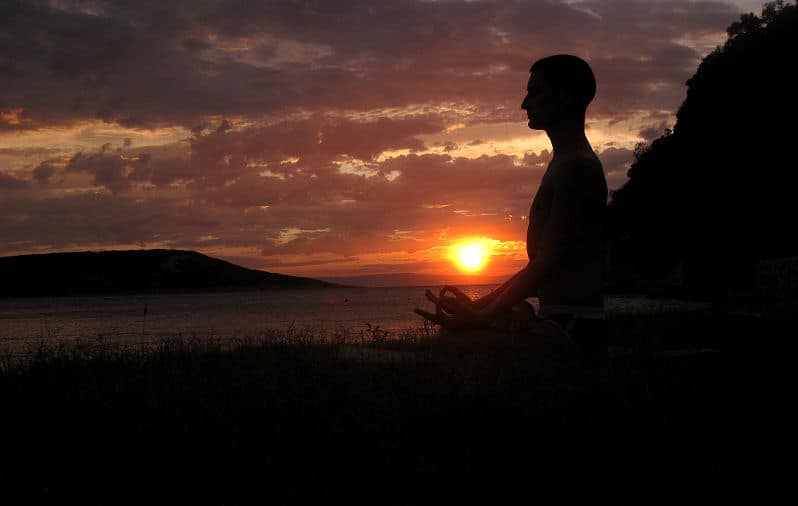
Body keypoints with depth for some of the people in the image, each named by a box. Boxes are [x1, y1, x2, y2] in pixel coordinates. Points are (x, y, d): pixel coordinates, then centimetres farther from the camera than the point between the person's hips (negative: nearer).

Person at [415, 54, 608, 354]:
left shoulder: (577, 167, -10)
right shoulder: (564, 165, 24)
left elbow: (546, 263, -16)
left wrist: (481, 319, -18)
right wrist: (479, 307, 17)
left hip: (572, 329, -10)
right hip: (560, 324, 10)